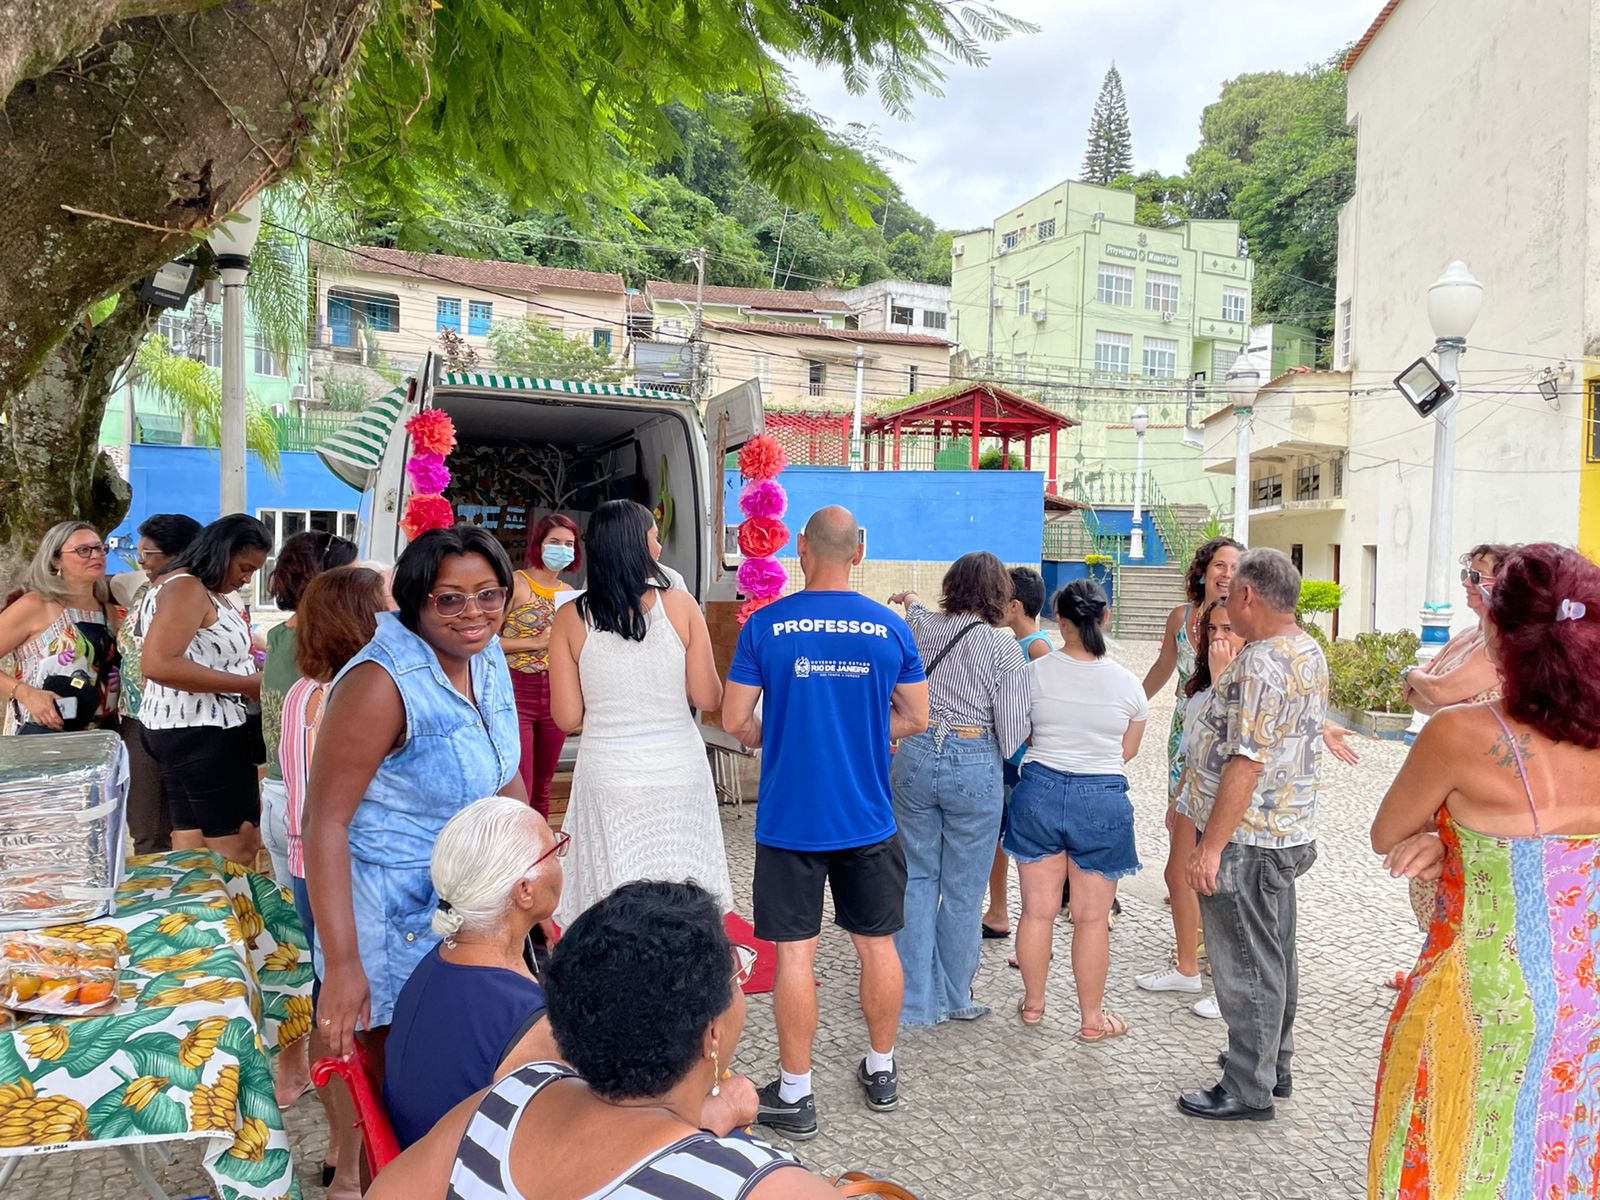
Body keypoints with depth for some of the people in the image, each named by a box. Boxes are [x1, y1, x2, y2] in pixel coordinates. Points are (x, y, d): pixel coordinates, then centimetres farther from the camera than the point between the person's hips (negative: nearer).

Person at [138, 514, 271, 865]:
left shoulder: (212, 593, 16)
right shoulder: (187, 589, -15)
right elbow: (158, 663, -26)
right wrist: (248, 685, -23)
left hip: (192, 730, 11)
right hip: (200, 733, -11)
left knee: (193, 850, 14)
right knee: (237, 854, -6)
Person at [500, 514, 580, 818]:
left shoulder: (569, 593, 12)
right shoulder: (515, 584, -6)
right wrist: (536, 642, -15)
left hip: (555, 696, 6)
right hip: (518, 693, -6)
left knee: (542, 788, 15)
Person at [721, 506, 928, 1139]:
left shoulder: (765, 625, -9)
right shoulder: (891, 628, -3)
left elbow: (735, 720, -6)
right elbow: (915, 718, 4)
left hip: (790, 819, -2)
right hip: (868, 819, 3)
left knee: (795, 952, 6)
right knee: (877, 944, 16)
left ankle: (794, 1094, 17)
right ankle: (881, 1070, 33)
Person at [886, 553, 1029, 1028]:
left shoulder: (924, 627, 3)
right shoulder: (1005, 647, -9)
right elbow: (1013, 728, -10)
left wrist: (911, 601, 53)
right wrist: (1001, 753, 13)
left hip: (915, 756, 4)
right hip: (974, 766, -3)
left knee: (917, 879, 13)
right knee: (963, 890, 9)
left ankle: (914, 999, 16)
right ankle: (955, 999, 23)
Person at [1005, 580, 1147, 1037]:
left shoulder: (1035, 673, -8)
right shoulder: (1126, 683, -6)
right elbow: (1128, 751, 7)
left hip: (1040, 792, 1)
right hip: (1103, 799, -1)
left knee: (1038, 909, 13)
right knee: (1092, 918, 9)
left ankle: (1033, 1004, 28)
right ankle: (1092, 1018, 21)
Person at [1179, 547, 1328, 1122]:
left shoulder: (1261, 665, -24)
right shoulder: (1310, 653, 9)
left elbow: (1246, 763, -28)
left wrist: (1211, 847, -25)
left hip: (1246, 840, -10)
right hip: (1288, 832, 10)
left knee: (1244, 966, 2)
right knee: (1274, 955, 21)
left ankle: (1248, 1090, 14)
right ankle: (1274, 1063, 36)